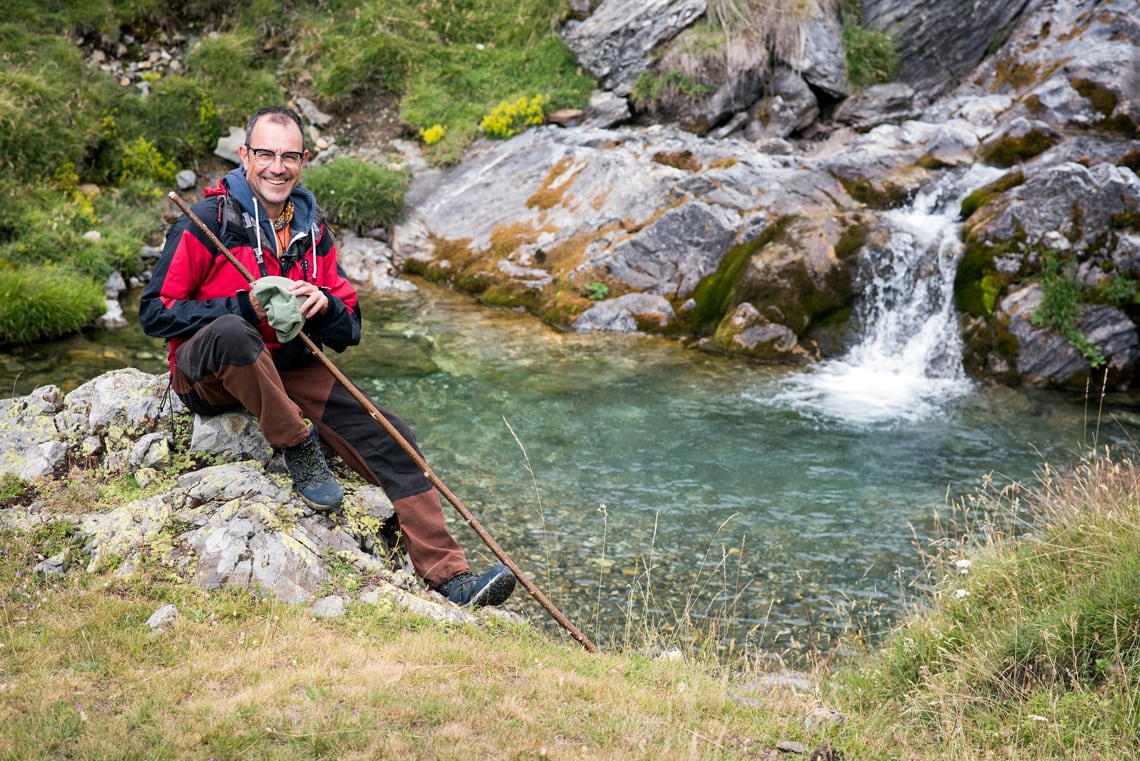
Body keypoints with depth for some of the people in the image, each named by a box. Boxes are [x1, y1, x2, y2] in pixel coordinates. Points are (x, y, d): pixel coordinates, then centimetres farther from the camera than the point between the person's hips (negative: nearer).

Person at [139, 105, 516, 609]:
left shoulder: (312, 230, 7)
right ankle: (299, 450, -22)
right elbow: (155, 313, -13)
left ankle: (449, 578, -14)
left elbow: (349, 331, 8)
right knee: (231, 333, -41)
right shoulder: (207, 222, -10)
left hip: (288, 371, 5)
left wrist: (323, 308, -17)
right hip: (206, 373, -5)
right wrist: (245, 306, -24)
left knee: (390, 438, -13)